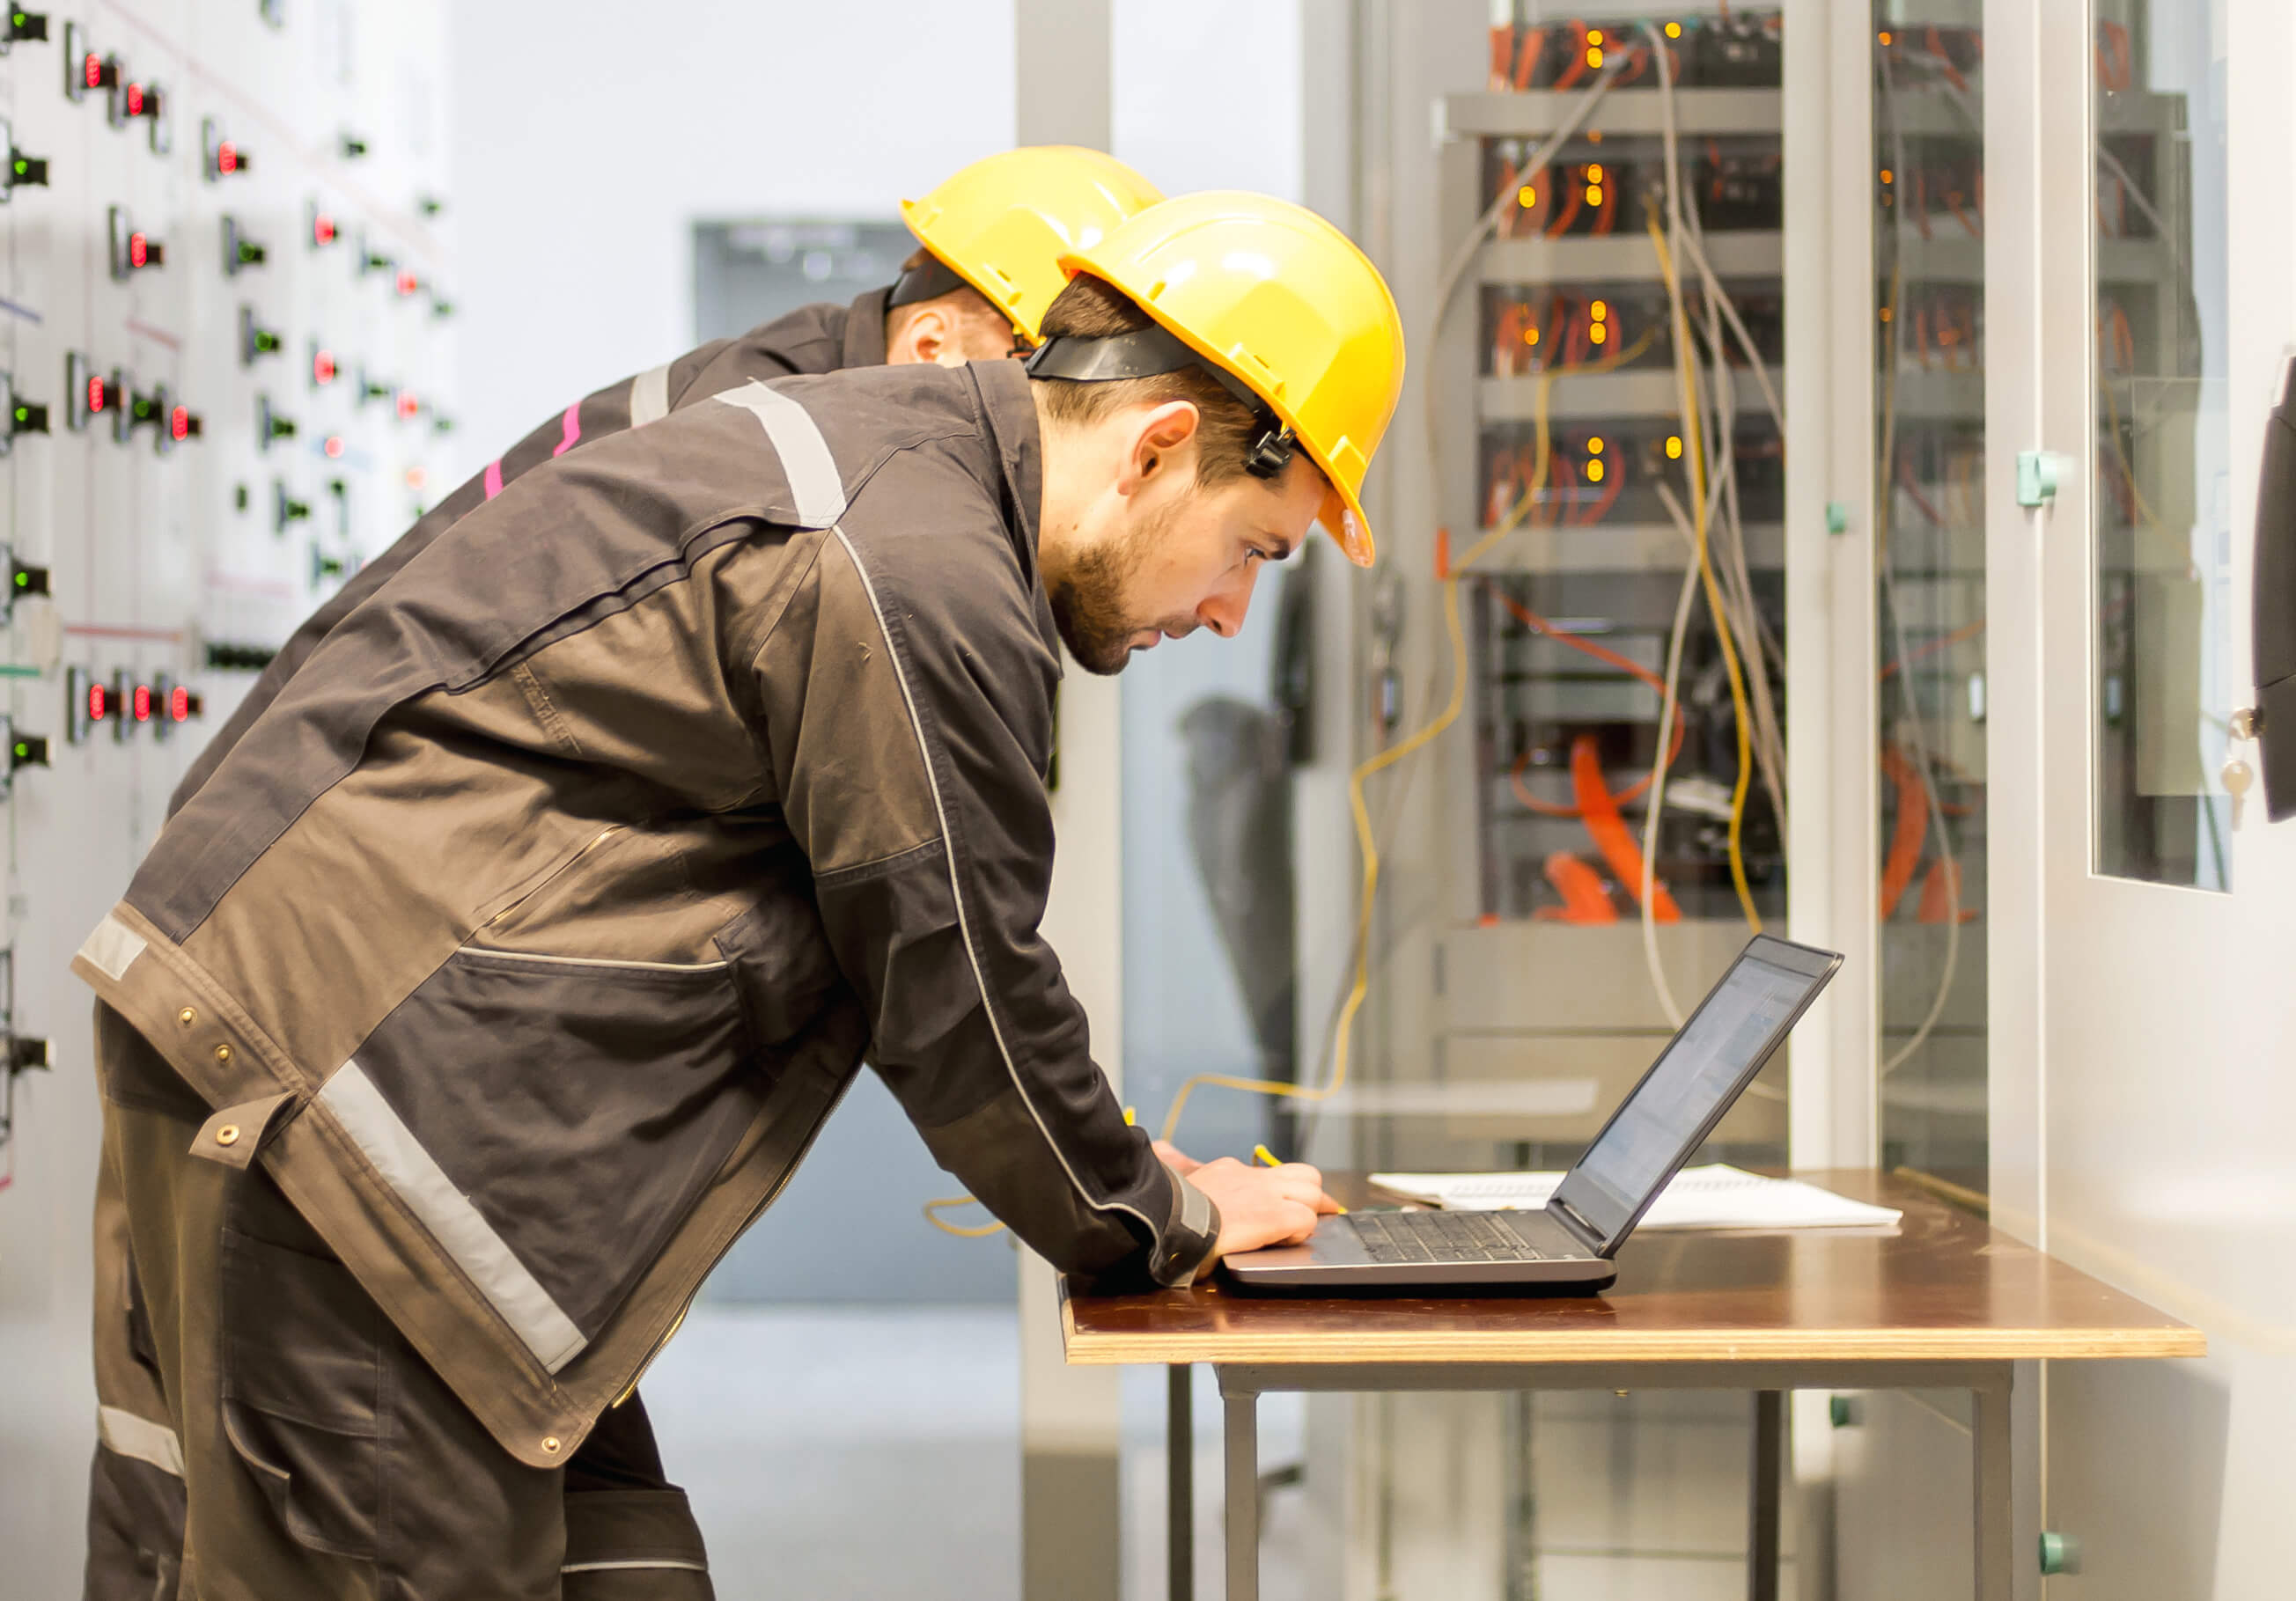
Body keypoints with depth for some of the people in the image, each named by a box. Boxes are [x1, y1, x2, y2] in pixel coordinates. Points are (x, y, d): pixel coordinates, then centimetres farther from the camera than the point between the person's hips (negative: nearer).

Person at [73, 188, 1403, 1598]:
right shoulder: (916, 578, -17)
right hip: (322, 1090, -11)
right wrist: (1161, 1222, 7)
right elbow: (956, 992, -10)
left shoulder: (876, 445, 16)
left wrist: (1113, 1169, 22)